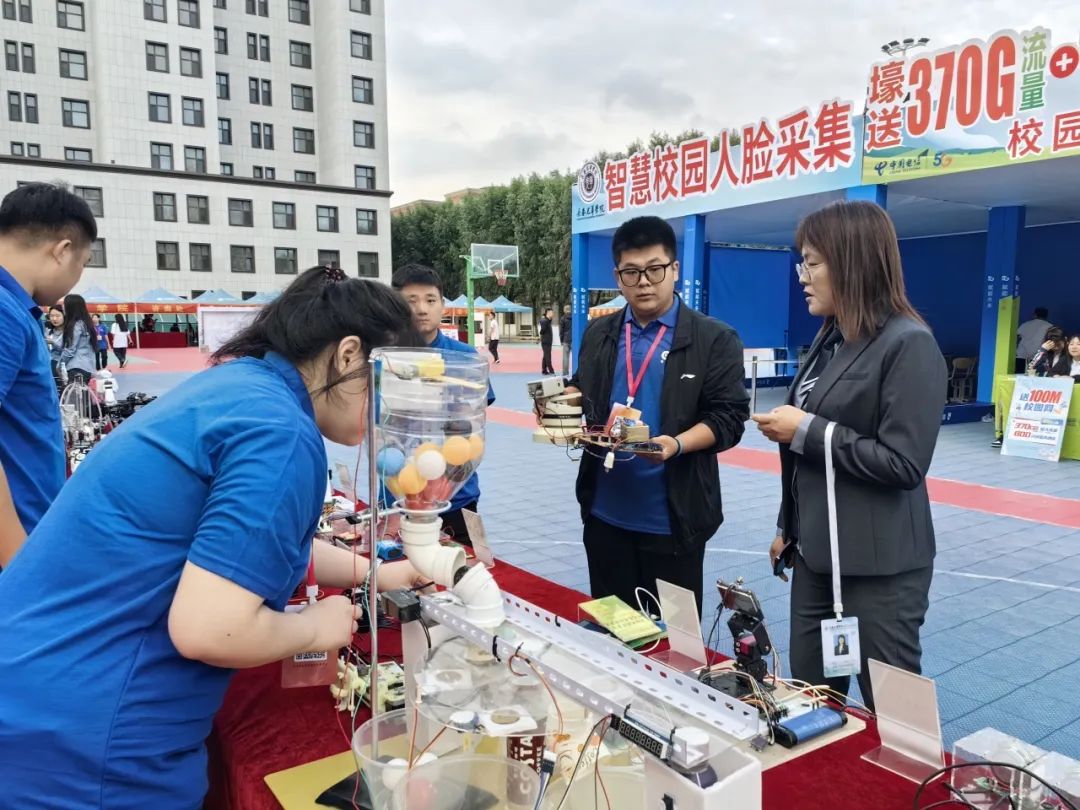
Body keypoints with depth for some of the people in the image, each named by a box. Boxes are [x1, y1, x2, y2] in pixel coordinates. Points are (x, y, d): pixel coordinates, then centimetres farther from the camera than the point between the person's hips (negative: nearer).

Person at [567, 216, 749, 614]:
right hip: (605, 513, 4)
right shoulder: (598, 334, 10)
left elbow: (727, 418, -8)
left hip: (672, 518, -4)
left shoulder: (714, 339, -4)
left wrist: (677, 444, -26)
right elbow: (580, 391, 19)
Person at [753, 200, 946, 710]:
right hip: (817, 553, 8)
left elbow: (904, 463, -21)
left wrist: (805, 430, -17)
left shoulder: (909, 344, -14)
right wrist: (789, 528, 17)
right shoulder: (830, 341, 12)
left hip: (879, 565, -8)